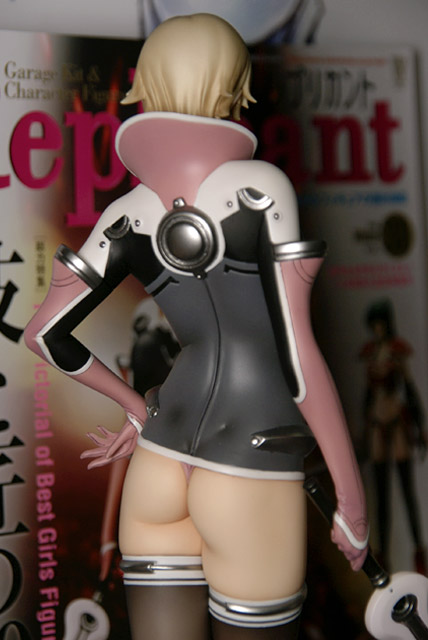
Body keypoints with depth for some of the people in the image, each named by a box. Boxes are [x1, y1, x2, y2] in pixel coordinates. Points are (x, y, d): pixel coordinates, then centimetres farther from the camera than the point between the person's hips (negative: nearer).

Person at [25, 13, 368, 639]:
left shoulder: (127, 215, 3)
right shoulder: (262, 186, -10)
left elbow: (45, 334, 9)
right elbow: (297, 353, -13)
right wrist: (352, 497, -4)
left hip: (159, 465, 5)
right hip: (251, 477, -4)